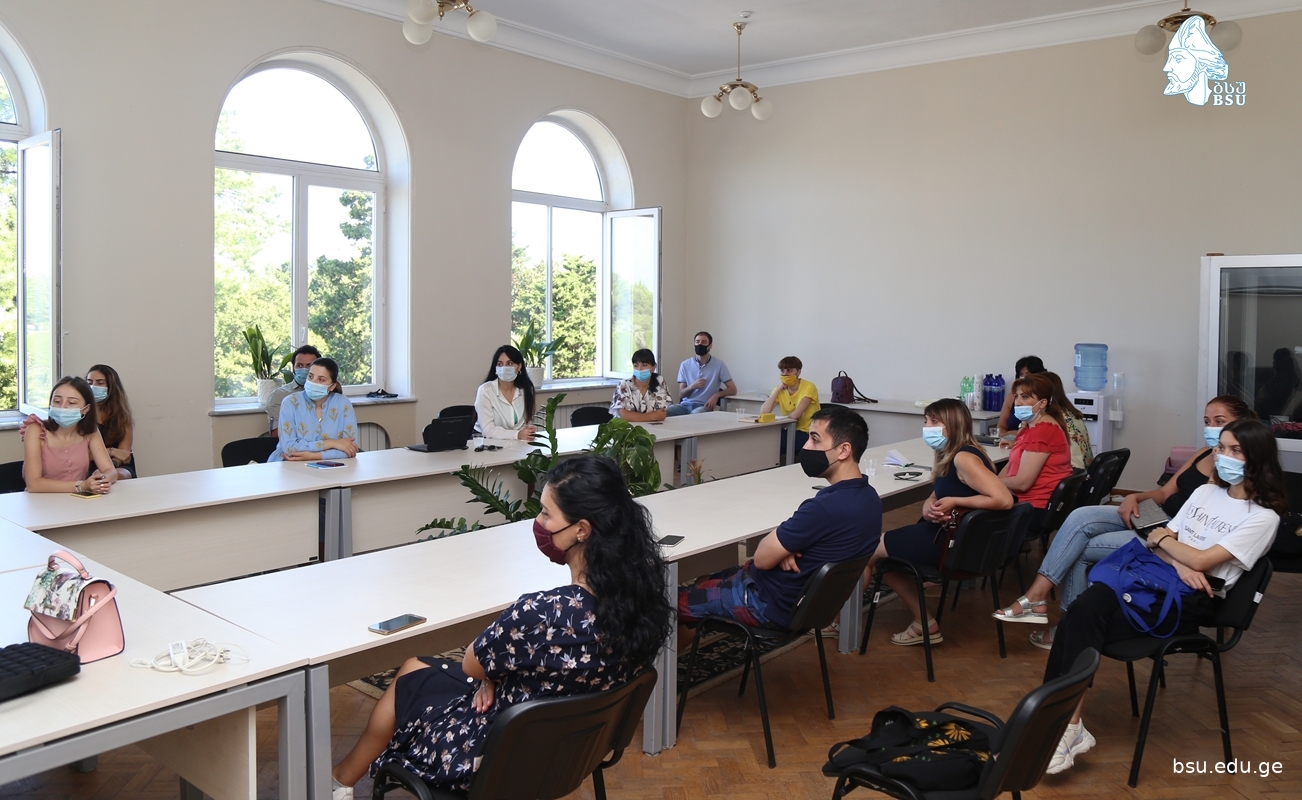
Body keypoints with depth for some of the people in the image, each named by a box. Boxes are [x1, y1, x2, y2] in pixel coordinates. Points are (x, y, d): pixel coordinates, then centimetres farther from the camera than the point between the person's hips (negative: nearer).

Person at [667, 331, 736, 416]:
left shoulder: (719, 365, 3)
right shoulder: (685, 365, 10)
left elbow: (733, 390, 3)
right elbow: (681, 394, 9)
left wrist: (716, 395, -16)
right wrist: (692, 386, -12)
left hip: (704, 406, -3)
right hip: (685, 405, 3)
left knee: (696, 414, -40)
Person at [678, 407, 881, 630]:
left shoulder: (825, 507, -33)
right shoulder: (869, 498, -3)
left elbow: (762, 558, -22)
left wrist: (783, 550, -1)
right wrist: (785, 548, -10)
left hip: (774, 603, -9)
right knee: (703, 582, 23)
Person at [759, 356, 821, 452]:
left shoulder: (809, 387, -14)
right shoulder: (780, 390, 2)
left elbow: (795, 414, -24)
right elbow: (763, 412, -12)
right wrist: (778, 389, -14)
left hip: (808, 434, -5)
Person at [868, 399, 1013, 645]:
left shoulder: (964, 458, -21)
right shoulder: (949, 458, 8)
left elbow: (1004, 500, -30)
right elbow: (936, 497, 13)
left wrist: (954, 502, -23)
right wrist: (928, 508, -11)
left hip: (952, 543, -10)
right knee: (881, 555, 16)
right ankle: (924, 624, 17)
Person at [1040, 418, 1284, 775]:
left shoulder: (1263, 517, -3)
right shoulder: (1206, 492, 19)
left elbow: (1201, 561, -13)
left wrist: (1162, 538, 4)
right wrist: (1179, 564, -6)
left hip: (1193, 599, -6)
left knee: (1081, 625, -28)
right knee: (1080, 612, -27)